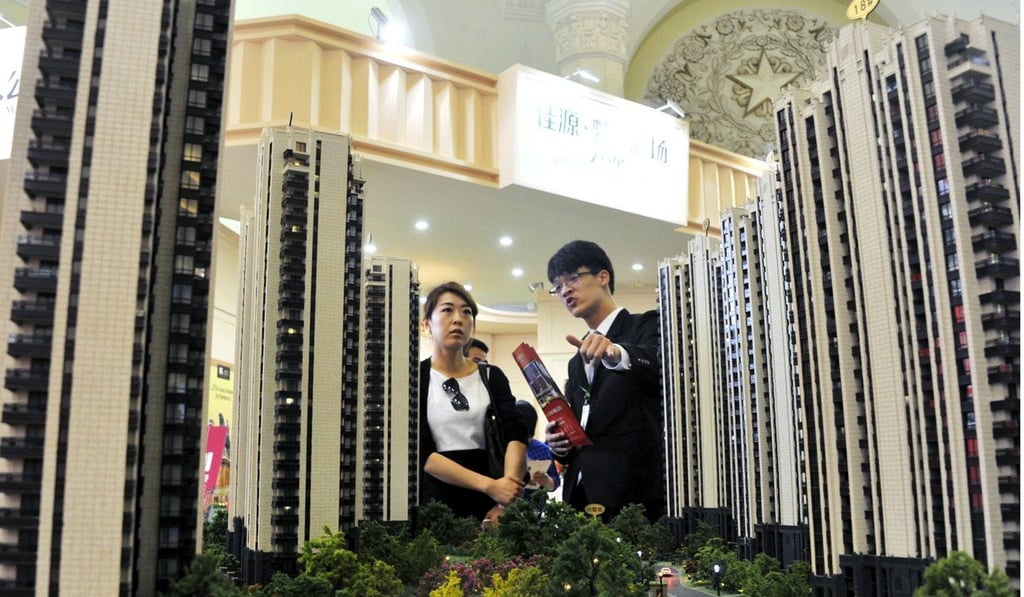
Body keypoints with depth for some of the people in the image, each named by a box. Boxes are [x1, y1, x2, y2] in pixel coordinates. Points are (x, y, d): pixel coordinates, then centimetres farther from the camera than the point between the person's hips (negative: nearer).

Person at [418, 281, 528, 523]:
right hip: (435, 501, -3)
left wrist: (507, 500, -21)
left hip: (487, 504, 3)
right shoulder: (415, 378, -2)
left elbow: (516, 434, -6)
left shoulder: (492, 376, 8)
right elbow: (422, 452, -11)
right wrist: (489, 485, -21)